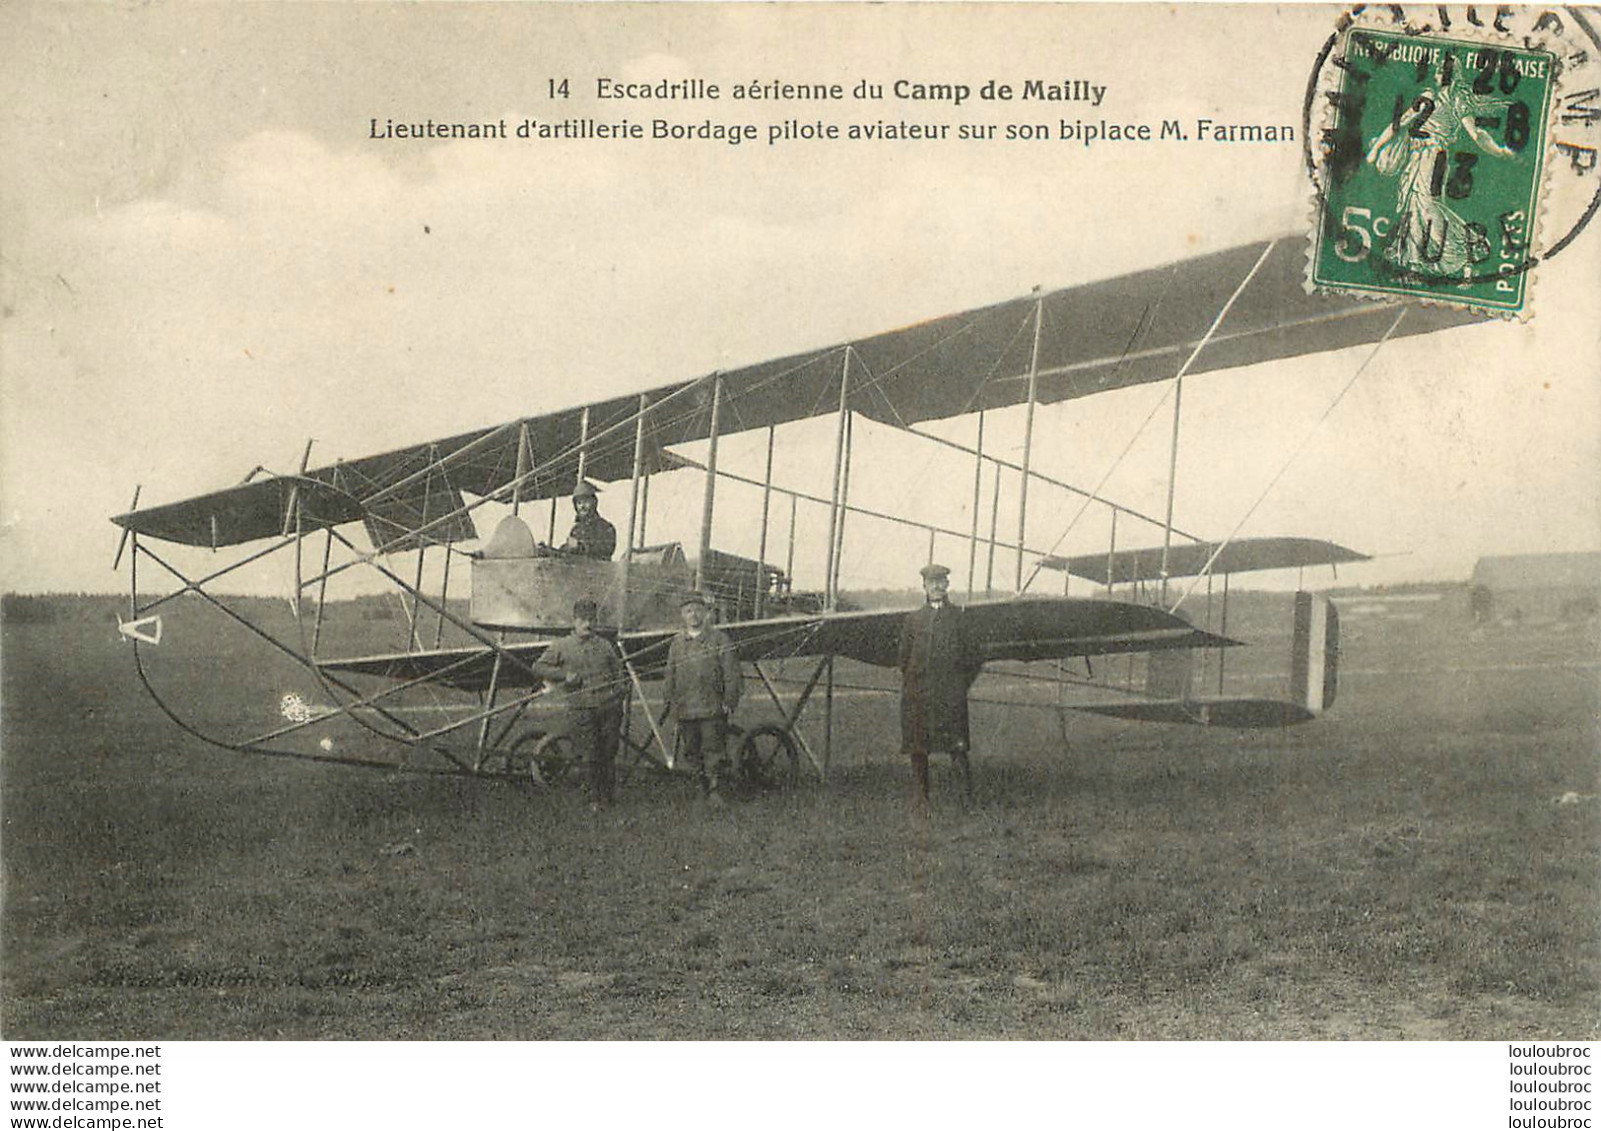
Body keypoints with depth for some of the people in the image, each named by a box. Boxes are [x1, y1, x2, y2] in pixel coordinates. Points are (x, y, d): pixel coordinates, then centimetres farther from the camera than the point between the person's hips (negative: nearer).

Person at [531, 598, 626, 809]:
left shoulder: (605, 645, 16)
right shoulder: (561, 646, 8)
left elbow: (618, 672, 23)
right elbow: (539, 668, 6)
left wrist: (621, 687, 1)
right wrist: (564, 675, -7)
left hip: (609, 707, 2)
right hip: (581, 709, -2)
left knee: (608, 755, 3)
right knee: (591, 756, -4)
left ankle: (606, 797, 16)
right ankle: (595, 797, 12)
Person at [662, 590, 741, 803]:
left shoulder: (719, 638, 3)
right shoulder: (677, 643, 14)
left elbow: (731, 672, 1)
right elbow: (670, 676, 19)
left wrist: (729, 701, -5)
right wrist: (670, 702, 11)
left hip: (713, 707, -4)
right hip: (685, 709, 4)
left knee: (713, 747, -6)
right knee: (691, 749, 7)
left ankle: (713, 787, 0)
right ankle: (704, 780, 22)